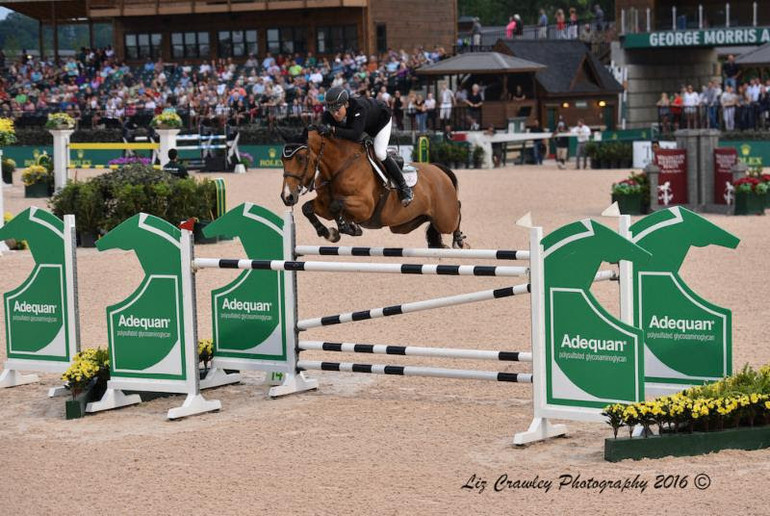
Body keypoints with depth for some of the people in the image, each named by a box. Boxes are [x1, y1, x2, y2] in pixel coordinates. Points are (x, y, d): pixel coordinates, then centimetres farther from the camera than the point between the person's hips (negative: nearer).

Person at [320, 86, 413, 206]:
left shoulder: (358, 108, -48)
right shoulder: (328, 116, -31)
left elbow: (355, 134, -60)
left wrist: (332, 130, -69)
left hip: (381, 118, -7)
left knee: (380, 153, -21)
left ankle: (403, 188, -7)